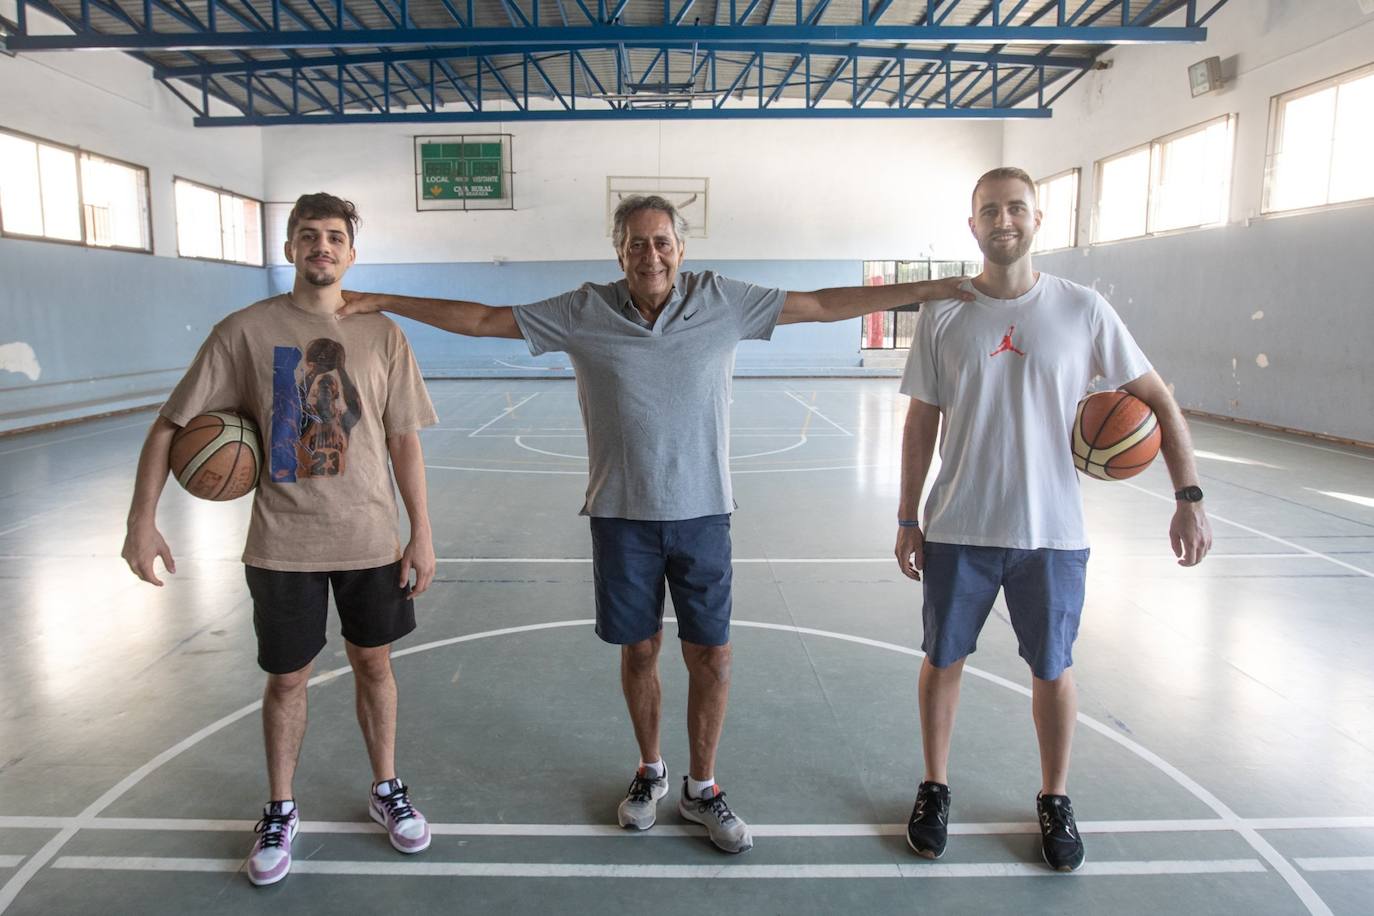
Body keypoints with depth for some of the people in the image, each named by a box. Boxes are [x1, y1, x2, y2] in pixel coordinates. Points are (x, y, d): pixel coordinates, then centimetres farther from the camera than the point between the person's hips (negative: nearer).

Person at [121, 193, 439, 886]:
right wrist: (142, 520, -8)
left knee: (373, 662, 13)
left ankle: (386, 790, 34)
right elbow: (169, 425, -1)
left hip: (370, 538, 1)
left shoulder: (382, 335, 0)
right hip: (283, 543, -1)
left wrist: (421, 533, -1)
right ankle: (279, 812, 32)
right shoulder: (245, 331, -4)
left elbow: (404, 442, 2)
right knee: (287, 676, 10)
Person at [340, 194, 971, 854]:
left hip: (701, 510, 0)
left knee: (710, 655, 5)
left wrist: (931, 290, 0)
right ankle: (650, 771, 37)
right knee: (638, 649, 12)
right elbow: (480, 319, 2)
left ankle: (701, 788, 28)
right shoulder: (584, 312, -3)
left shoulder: (721, 301, -3)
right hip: (621, 514, 0)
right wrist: (380, 303, 2)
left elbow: (824, 304, 1)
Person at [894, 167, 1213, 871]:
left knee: (1053, 669, 11)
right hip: (958, 529, 1)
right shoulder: (942, 313, -1)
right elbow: (922, 422, 3)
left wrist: (1189, 498, -5)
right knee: (943, 659, 10)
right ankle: (934, 790, 31)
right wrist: (908, 520, 3)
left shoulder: (1082, 310, -3)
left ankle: (1054, 801, 34)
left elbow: (1157, 399, 3)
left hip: (1051, 532, 0)